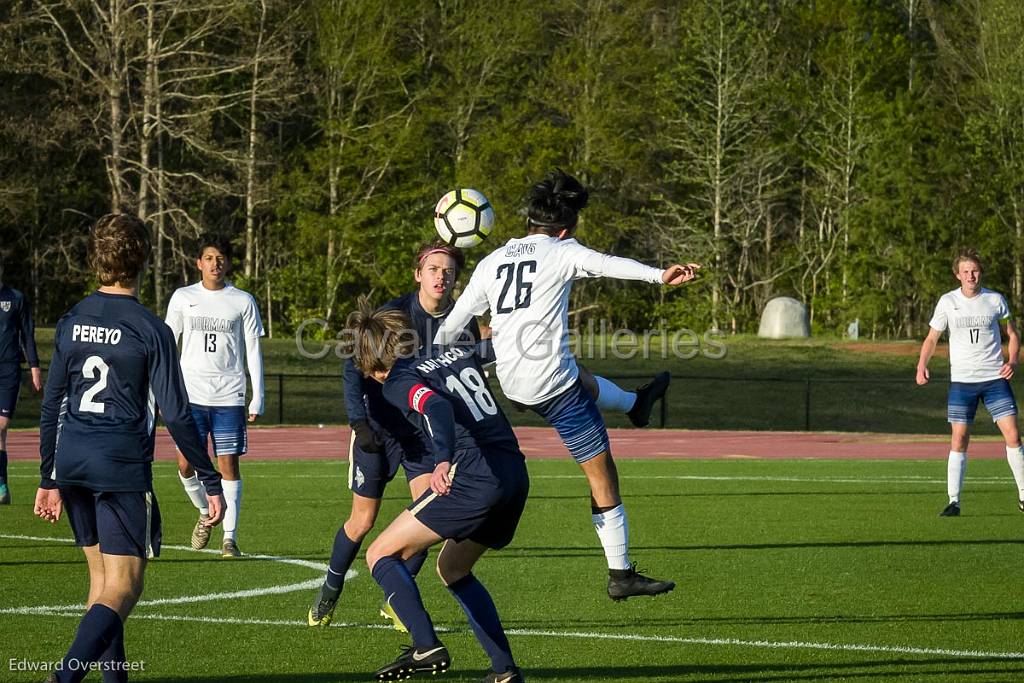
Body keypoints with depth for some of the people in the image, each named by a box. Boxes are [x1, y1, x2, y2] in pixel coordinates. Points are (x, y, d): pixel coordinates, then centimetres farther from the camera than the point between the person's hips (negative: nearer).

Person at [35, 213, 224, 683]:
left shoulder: (71, 323, 7)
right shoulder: (149, 330, -9)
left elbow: (51, 406, 11)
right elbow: (176, 415, -10)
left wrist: (48, 479, 20)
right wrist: (211, 483, -4)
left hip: (71, 463, 6)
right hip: (122, 467, -6)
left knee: (101, 577, 18)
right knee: (122, 587, -6)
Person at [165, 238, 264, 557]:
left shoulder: (243, 301, 5)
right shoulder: (183, 298, 7)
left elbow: (253, 351, 7)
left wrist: (258, 397, 0)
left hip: (229, 397, -1)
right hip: (191, 395, 1)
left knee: (228, 465, -5)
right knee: (186, 464, -6)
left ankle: (230, 537, 0)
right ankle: (205, 514, 21)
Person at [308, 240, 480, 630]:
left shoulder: (463, 324, -5)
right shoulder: (392, 314, -15)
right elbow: (354, 367, -15)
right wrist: (359, 422, -25)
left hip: (427, 431, 2)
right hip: (378, 427, -2)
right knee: (363, 521, 3)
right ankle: (330, 590, 29)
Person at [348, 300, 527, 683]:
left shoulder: (397, 382, -1)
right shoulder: (458, 352, 21)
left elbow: (438, 406, -21)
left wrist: (443, 461, -37)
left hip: (475, 475, -8)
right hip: (517, 473, 8)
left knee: (380, 556, 2)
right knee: (452, 569, 27)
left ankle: (426, 647, -17)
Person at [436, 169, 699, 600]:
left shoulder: (491, 262, 12)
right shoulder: (561, 252, -5)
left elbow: (451, 325, 16)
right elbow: (608, 265, -26)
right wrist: (659, 275, -40)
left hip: (510, 386, 7)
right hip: (554, 384, -7)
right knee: (603, 476, 1)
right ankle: (621, 575, 1)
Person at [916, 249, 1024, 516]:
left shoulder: (996, 300, 2)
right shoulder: (948, 302, 0)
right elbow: (932, 337, 6)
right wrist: (922, 365, -11)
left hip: (995, 378, 0)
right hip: (961, 381, 0)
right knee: (959, 440, -5)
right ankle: (954, 501, -2)